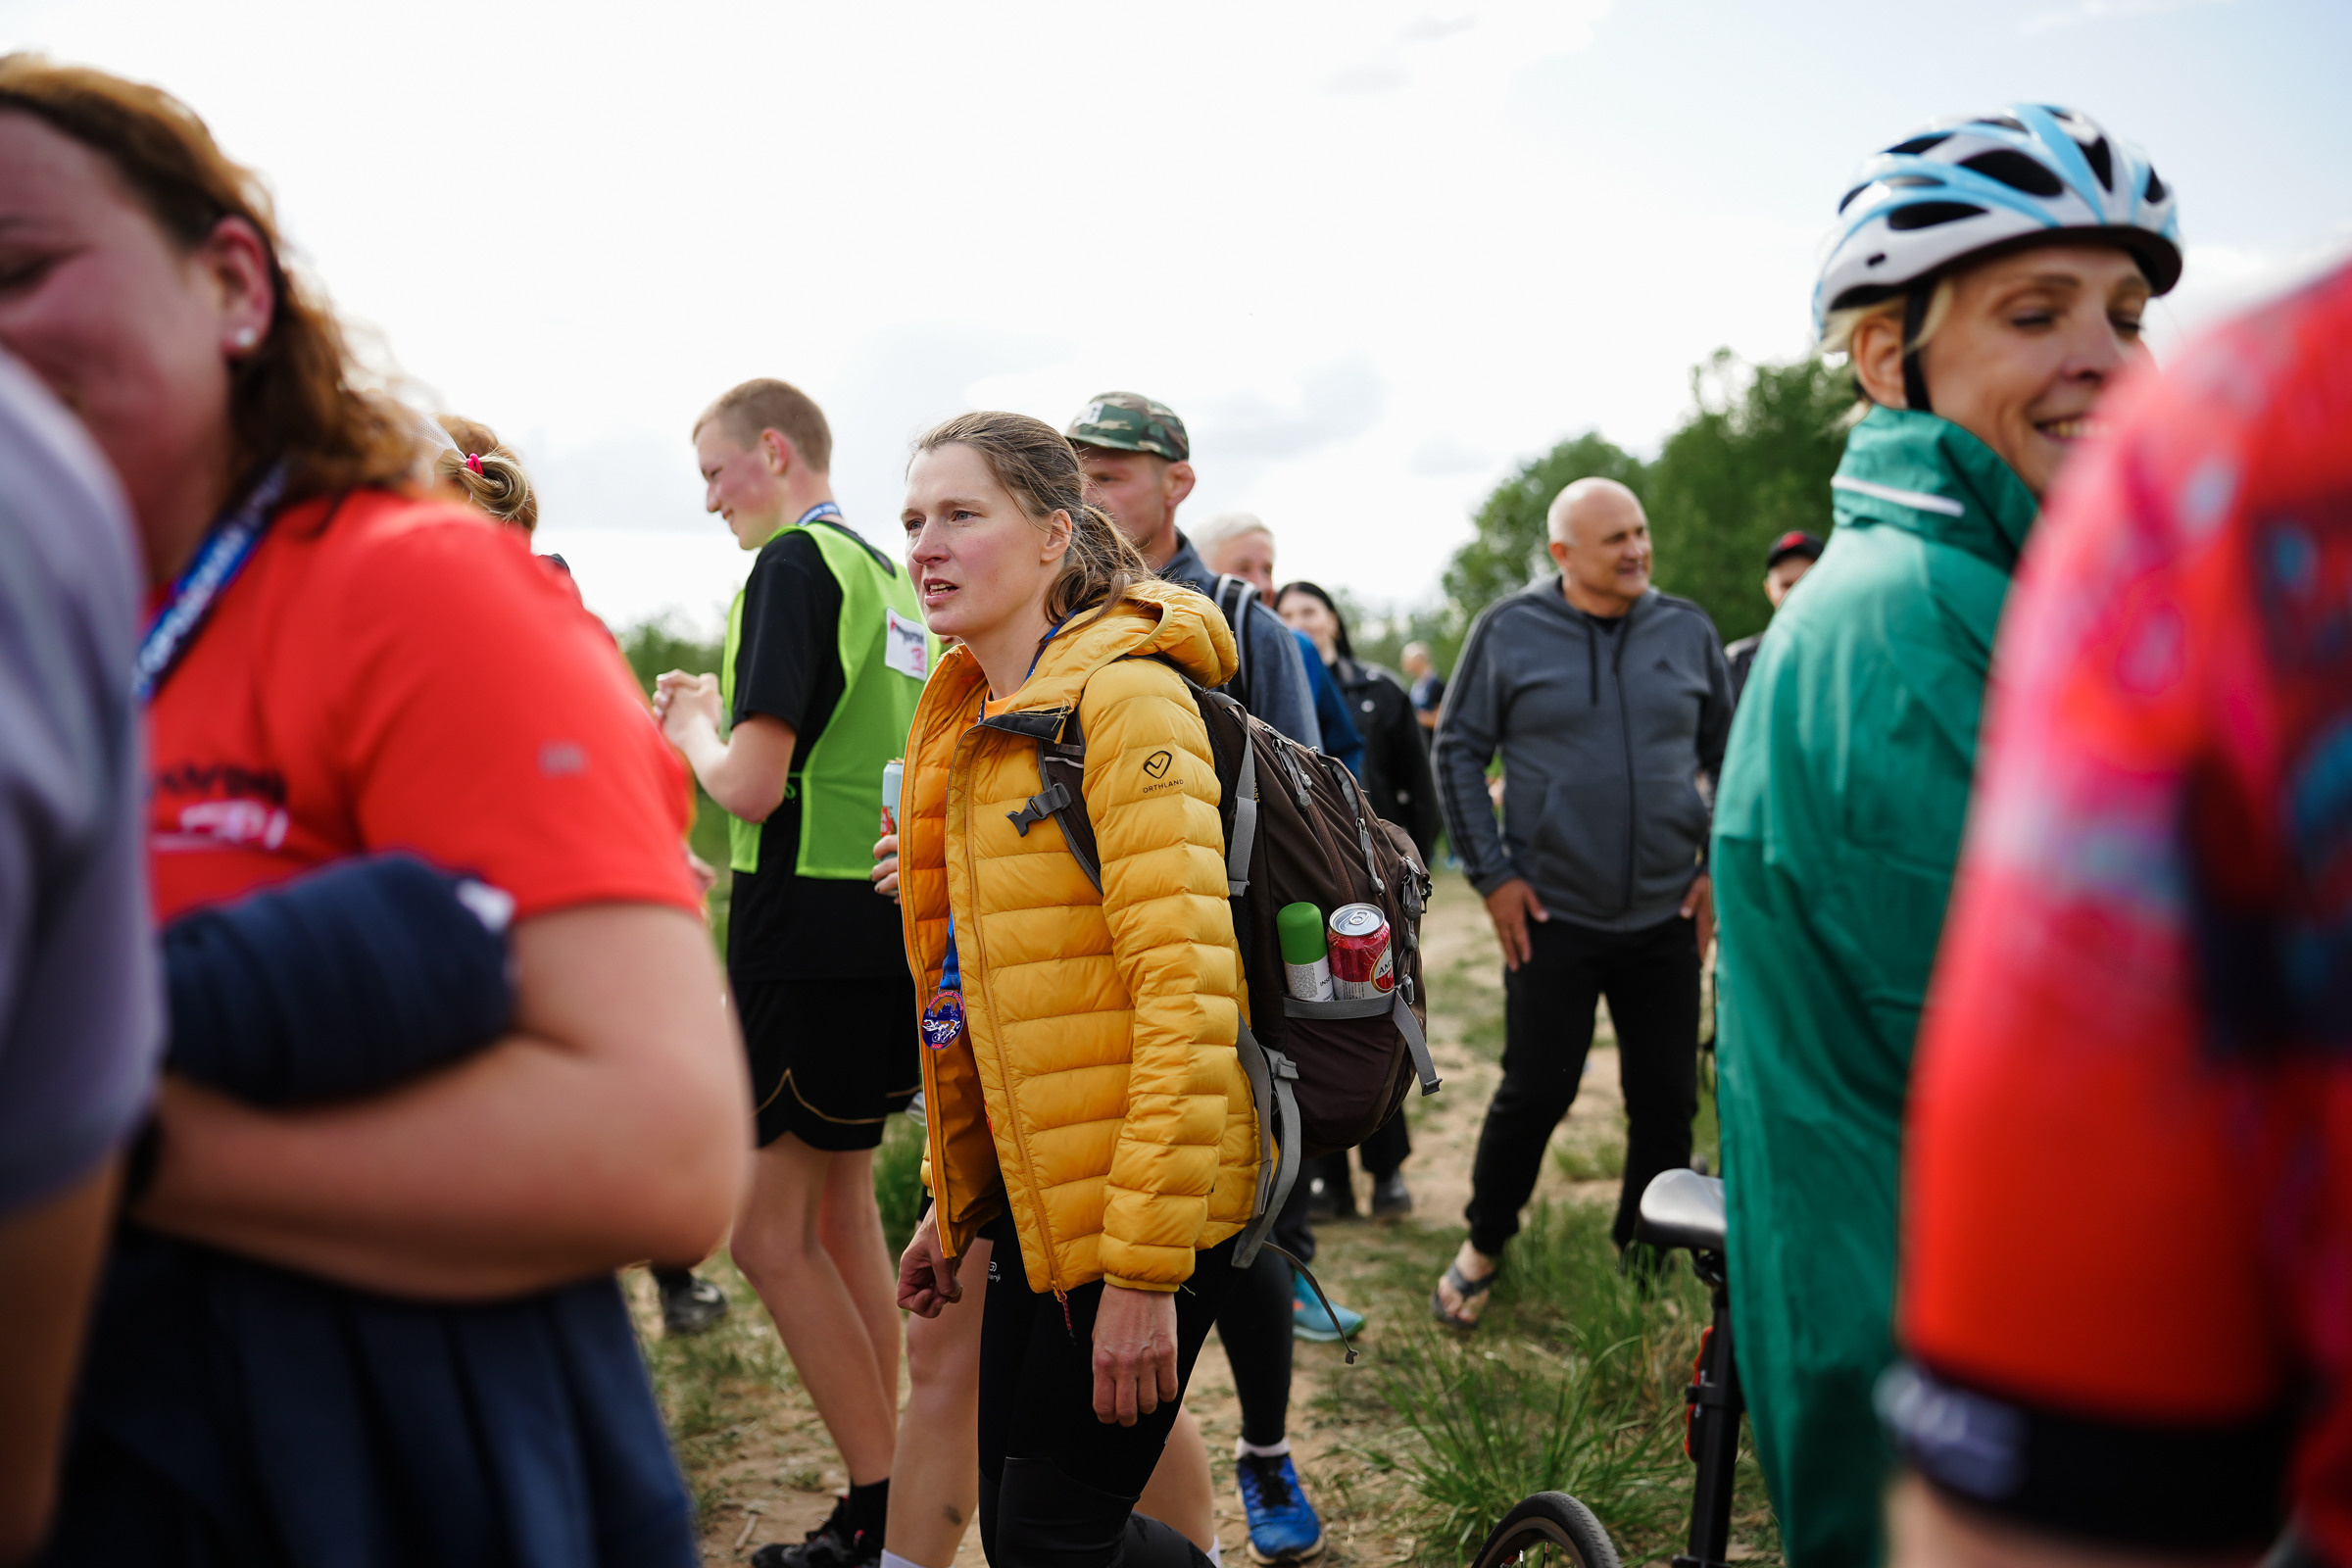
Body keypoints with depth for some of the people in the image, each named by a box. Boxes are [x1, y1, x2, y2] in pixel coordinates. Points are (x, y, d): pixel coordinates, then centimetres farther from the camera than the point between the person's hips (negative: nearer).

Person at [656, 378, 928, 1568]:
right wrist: (729, 718, 16)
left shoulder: (792, 564, -12)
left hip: (812, 935, -9)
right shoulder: (890, 576, 14)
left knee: (769, 1233, 0)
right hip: (887, 927, 9)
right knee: (841, 1208, 17)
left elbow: (752, 787, -19)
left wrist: (693, 728, 0)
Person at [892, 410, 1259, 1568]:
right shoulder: (964, 723, 12)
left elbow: (1188, 990, -21)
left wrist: (1146, 1266, -23)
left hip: (1145, 1205, -8)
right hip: (1033, 1196, 8)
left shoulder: (1126, 698, -15)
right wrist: (953, 1203, 19)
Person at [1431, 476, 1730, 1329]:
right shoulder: (1509, 629, -3)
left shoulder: (1686, 630, 4)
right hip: (1551, 913, -3)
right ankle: (1482, 1247, 26)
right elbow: (1458, 751, 0)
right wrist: (1492, 875, -5)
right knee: (1535, 1092, 3)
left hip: (1667, 913, 3)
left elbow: (1730, 756, 12)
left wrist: (1719, 867, 4)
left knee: (1667, 1099, 9)